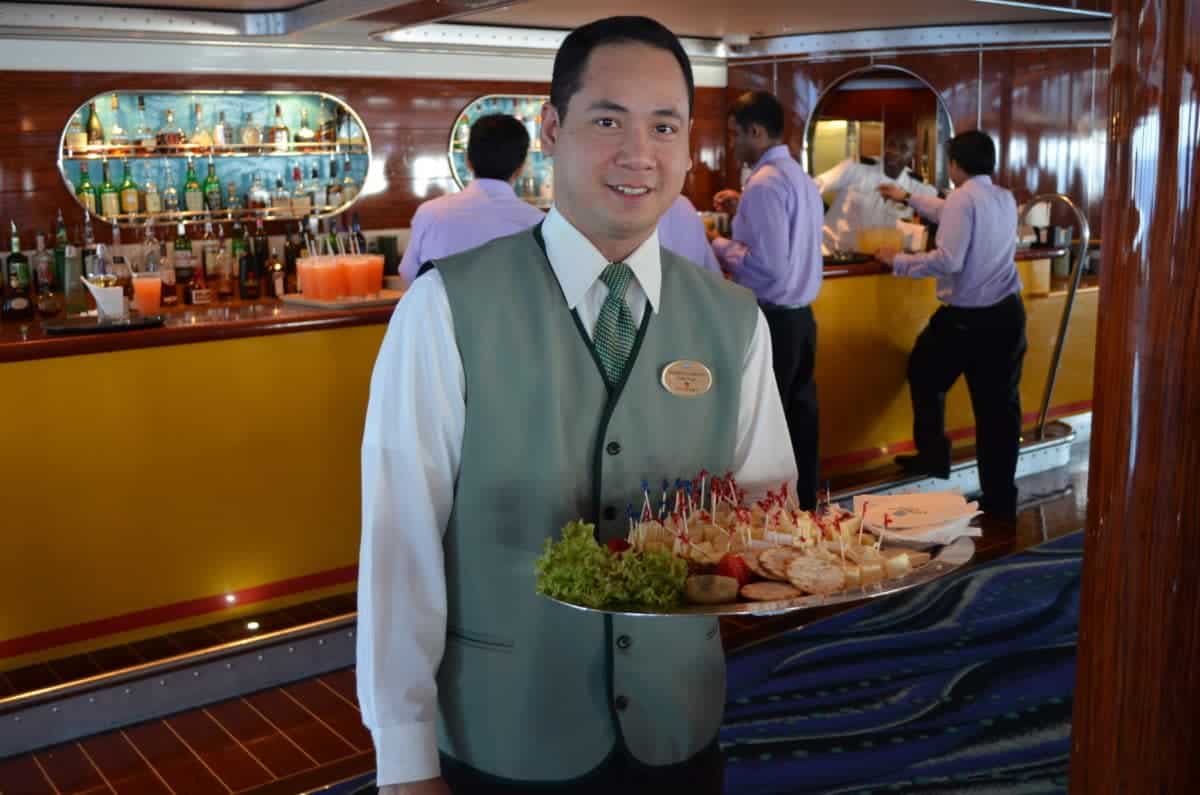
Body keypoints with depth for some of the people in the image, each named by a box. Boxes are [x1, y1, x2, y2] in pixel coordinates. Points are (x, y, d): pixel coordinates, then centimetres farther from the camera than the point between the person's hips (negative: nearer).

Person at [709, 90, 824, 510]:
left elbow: (768, 265, -24)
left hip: (771, 320, -9)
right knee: (798, 416, 15)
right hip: (801, 316, 9)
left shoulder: (765, 184, -17)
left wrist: (719, 245, -11)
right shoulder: (800, 177, 13)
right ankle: (803, 507, 25)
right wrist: (744, 210, 16)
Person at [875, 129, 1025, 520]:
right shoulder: (1005, 199, 11)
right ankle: (1000, 499, 15)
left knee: (924, 378, 21)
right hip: (1007, 315, 7)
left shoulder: (963, 198, -14)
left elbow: (948, 260, -21)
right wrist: (909, 198, 37)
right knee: (999, 407, 10)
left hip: (965, 318, -7)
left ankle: (933, 456, 27)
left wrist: (898, 261, -8)